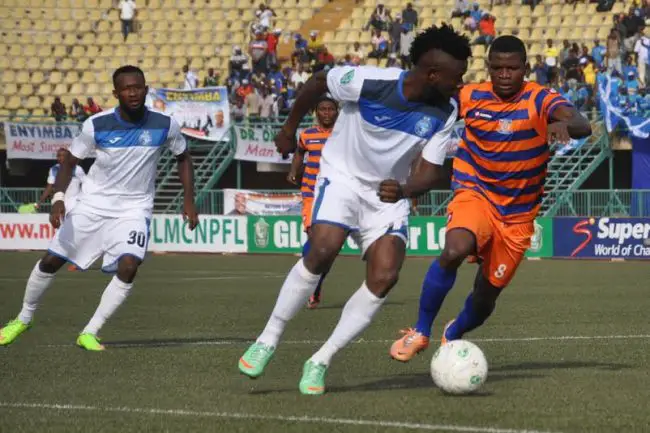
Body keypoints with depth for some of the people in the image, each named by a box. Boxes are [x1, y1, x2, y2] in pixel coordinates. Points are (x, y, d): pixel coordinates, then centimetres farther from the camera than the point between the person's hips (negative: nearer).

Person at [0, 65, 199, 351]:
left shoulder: (164, 125, -13)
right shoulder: (96, 126, -16)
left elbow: (183, 158, 6)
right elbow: (70, 162, -5)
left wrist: (189, 200, -2)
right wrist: (58, 198, -21)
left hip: (134, 209, -1)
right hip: (93, 205, 1)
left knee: (128, 267, -24)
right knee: (50, 261, 4)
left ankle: (90, 333, -11)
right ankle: (23, 319, 30)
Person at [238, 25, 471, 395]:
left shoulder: (444, 113, -12)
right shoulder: (369, 83, -23)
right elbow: (319, 82, -5)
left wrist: (403, 188, -32)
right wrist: (290, 127, 7)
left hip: (389, 197, 4)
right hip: (343, 178, -3)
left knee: (385, 278, -15)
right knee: (323, 252, -27)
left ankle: (321, 361, -4)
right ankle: (268, 340, -10)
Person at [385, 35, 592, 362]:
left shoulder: (540, 100, -13)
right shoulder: (469, 98, -7)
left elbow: (582, 126, -30)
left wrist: (564, 125, -55)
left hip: (517, 215, 1)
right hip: (474, 196, -1)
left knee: (486, 297, 10)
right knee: (455, 250, -34)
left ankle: (453, 335, 45)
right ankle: (420, 332, -18)